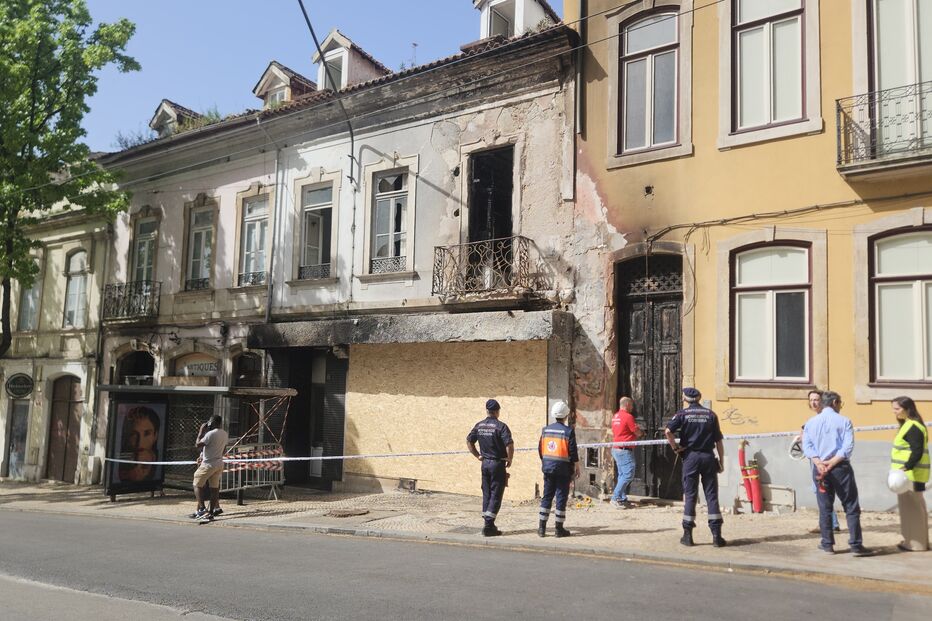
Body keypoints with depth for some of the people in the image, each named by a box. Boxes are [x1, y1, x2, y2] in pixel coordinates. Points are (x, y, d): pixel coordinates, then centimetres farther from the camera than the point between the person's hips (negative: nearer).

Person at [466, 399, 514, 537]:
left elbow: (469, 441, 11)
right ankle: (488, 526, -5)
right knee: (496, 495, -1)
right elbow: (509, 444, -23)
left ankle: (489, 525, 18)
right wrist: (510, 460, -8)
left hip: (485, 463, 6)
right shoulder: (500, 426, -14)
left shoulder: (479, 425, 5)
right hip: (498, 464, -6)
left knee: (486, 494, 14)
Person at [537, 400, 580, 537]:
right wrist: (577, 468, 1)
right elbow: (573, 452, -10)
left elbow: (540, 449, 10)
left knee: (547, 496, 11)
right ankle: (559, 529, 7)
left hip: (548, 466, 5)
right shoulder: (568, 431, -10)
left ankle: (542, 527, 12)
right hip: (563, 467, -5)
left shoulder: (545, 430, 5)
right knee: (561, 497, 3)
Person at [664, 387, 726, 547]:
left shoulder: (683, 414, -1)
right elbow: (718, 441, 4)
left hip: (690, 457, -1)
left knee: (690, 495, 5)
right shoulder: (710, 414, 5)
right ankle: (716, 535, 3)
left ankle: (688, 535, 8)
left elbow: (668, 431, -15)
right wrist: (721, 461, 11)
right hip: (708, 457, 1)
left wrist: (675, 447, -3)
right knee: (712, 495, 4)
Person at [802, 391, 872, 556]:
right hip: (841, 468, -3)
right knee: (851, 507, 4)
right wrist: (832, 463, -14)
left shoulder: (811, 422, 7)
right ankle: (856, 545, 1)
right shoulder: (844, 421, -2)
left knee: (824, 507, 10)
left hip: (819, 469, 3)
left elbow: (807, 446, -3)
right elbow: (848, 447, -12)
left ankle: (827, 544, 13)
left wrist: (819, 463, -12)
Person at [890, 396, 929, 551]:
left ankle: (915, 544, 2)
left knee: (911, 507, -4)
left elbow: (917, 451, -25)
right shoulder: (909, 425, 15)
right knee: (915, 507, 15)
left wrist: (906, 467, -32)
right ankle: (918, 541, 23)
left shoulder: (912, 428, -17)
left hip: (911, 474, -11)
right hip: (910, 473, 11)